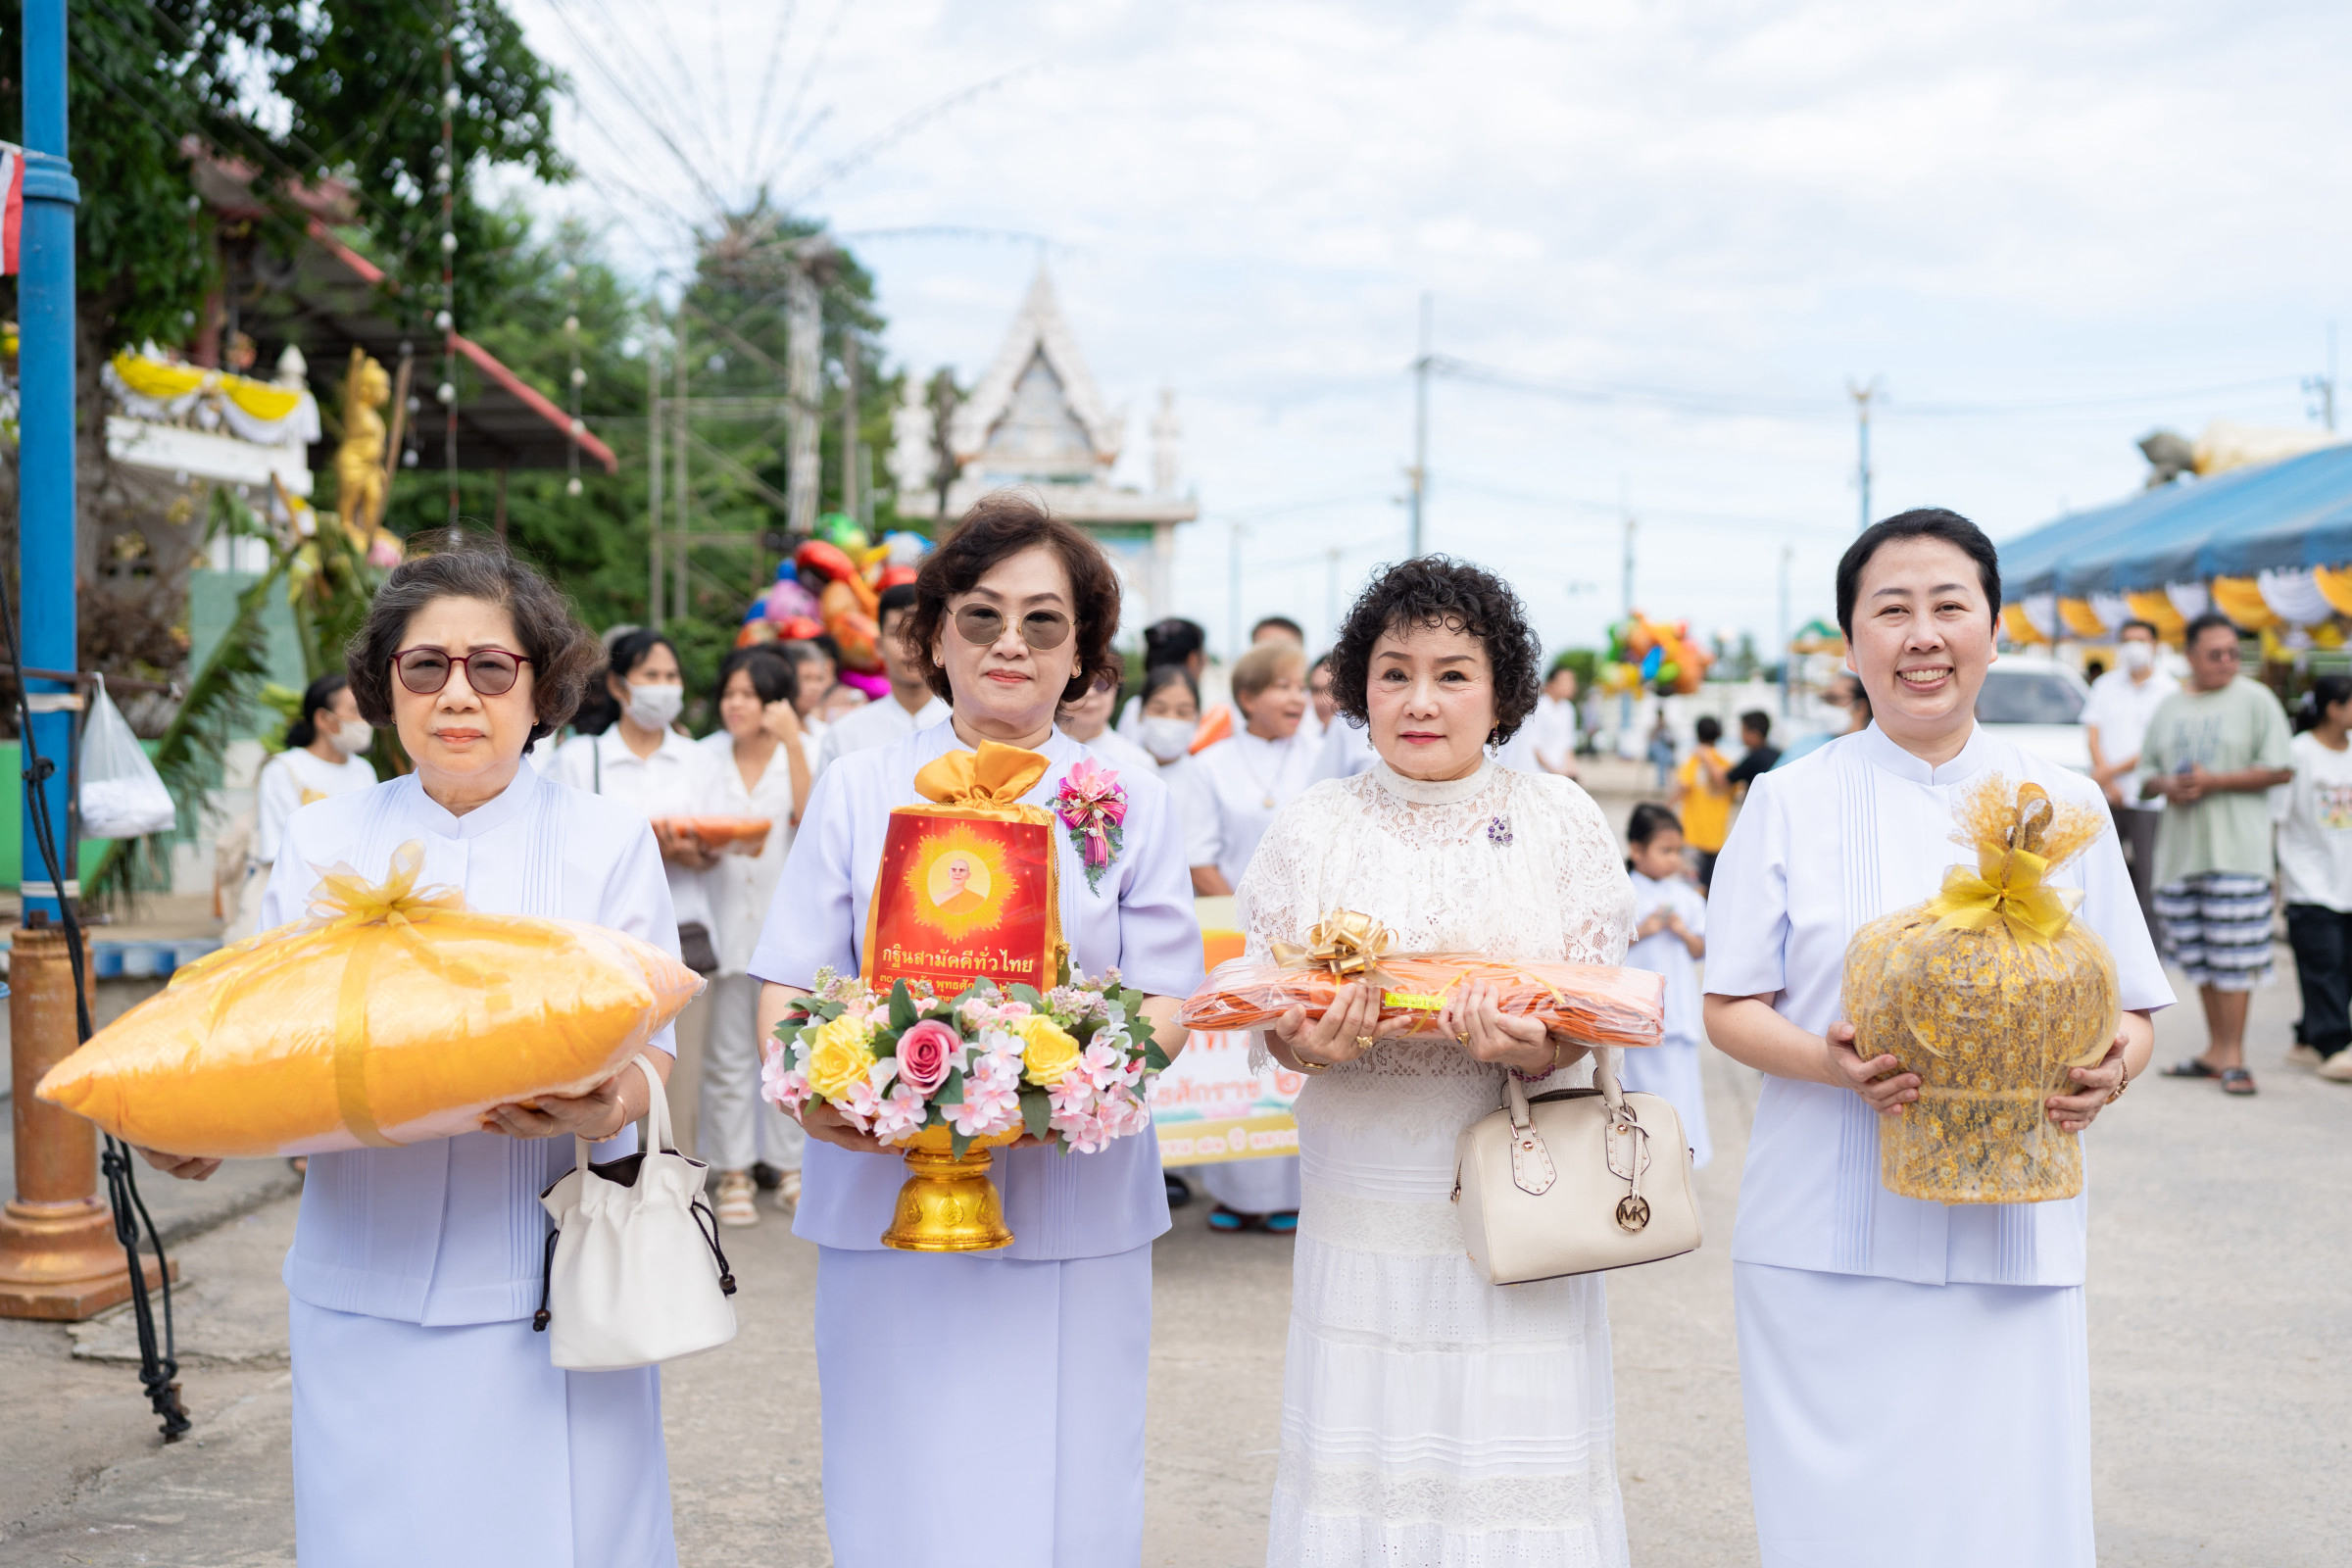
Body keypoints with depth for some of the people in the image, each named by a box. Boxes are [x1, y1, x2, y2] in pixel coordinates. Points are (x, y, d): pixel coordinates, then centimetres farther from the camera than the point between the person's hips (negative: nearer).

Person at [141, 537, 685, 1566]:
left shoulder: (608, 840, 4)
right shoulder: (324, 842, 10)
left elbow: (659, 1050, -1)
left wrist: (605, 1107, -23)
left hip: (551, 1295, -2)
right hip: (365, 1294, 2)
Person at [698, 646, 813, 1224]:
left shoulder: (802, 755, 1)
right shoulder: (706, 755, 7)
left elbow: (808, 820, -16)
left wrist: (792, 742, -18)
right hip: (724, 920, 1)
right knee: (728, 1055, 3)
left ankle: (790, 1166, 16)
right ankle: (734, 1172, 11)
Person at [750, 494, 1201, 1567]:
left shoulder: (1129, 800, 7)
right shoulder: (857, 790, 7)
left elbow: (1167, 1001, 4)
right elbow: (789, 981, 5)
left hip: (1071, 1218, 0)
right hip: (885, 1205, 0)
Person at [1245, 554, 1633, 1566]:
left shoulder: (1560, 819, 1)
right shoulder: (1312, 827, 3)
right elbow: (1268, 1019, 5)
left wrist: (1534, 1049, -20)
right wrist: (1308, 1043, -17)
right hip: (1365, 1198, 1)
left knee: (1514, 1467, 3)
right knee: (1362, 1461, 5)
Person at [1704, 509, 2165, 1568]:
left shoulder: (2063, 804, 7)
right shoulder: (1791, 801, 3)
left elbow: (2134, 1010, 11)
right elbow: (1729, 1009, 2)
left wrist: (2106, 1073, -12)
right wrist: (1831, 1063, -17)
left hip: (2013, 1241, 1)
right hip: (1827, 1243, -1)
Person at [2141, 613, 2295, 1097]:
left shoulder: (2255, 699, 1)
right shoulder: (2169, 708, 15)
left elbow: (2280, 770, -6)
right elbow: (2145, 775, 18)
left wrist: (2214, 781, -13)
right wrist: (2166, 786, -5)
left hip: (2236, 851, -5)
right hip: (2179, 851, 5)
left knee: (2233, 956, -8)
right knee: (2199, 956, 8)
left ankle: (2234, 1055, -4)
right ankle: (2216, 1051, 16)